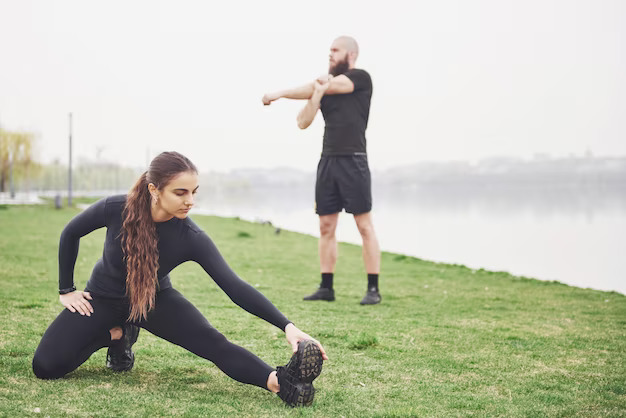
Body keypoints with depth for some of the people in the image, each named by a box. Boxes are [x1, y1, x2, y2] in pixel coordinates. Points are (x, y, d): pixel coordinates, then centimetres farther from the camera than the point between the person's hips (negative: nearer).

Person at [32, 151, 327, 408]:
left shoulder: (192, 238, -27)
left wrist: (286, 326, -42)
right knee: (46, 366, -15)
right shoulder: (115, 210, -28)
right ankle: (116, 334, 9)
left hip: (156, 300, -1)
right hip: (103, 298, 1)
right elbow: (70, 234, -7)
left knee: (212, 342, -28)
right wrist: (66, 290, -2)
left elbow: (234, 286, -32)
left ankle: (279, 381, -44)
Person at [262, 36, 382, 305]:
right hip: (328, 161, 6)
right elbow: (303, 122, 6)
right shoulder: (324, 84, 16)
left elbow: (315, 87, -7)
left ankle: (373, 289, -2)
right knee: (326, 227, 6)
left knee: (364, 226, -5)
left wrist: (279, 94, 0)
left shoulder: (361, 78, -2)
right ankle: (326, 288, 12)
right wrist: (317, 94, -10)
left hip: (353, 161, -6)